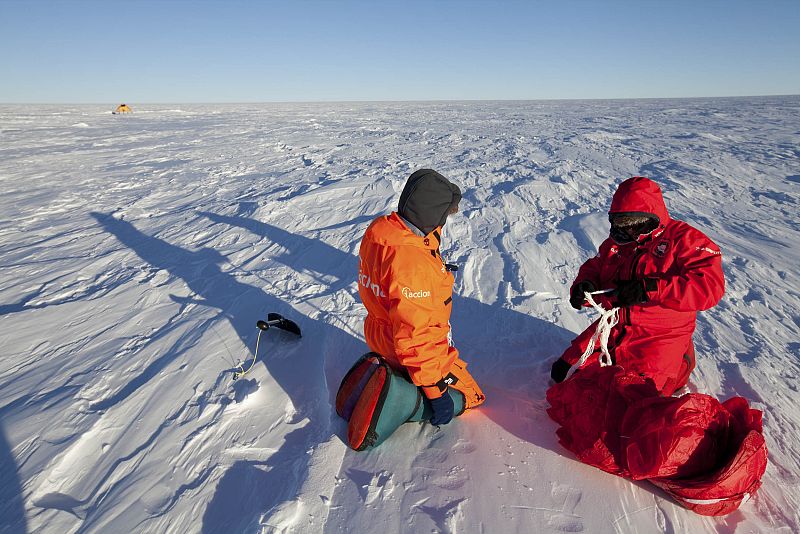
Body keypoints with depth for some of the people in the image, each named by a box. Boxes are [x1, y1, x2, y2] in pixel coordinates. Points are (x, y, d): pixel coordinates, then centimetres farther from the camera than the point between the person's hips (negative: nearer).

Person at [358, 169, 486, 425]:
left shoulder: (379, 229, -11)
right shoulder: (412, 264, -38)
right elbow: (416, 336, -33)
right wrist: (435, 391, -24)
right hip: (417, 352, -9)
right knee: (469, 395, 10)